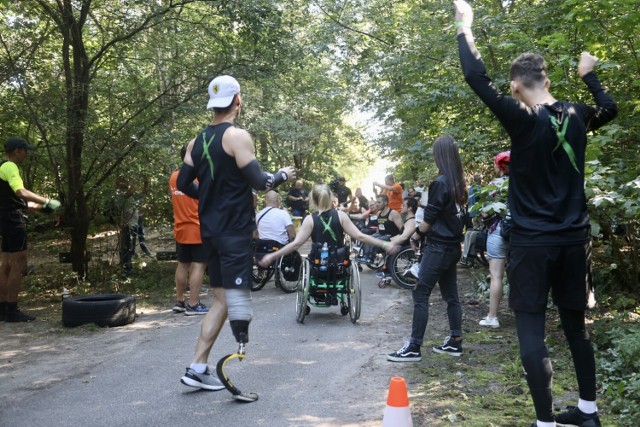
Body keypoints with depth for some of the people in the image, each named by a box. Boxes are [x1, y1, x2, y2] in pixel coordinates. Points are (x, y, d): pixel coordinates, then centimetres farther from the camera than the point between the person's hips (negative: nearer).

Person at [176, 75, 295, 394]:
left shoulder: (198, 140, 11)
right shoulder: (237, 136, -11)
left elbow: (183, 184, 12)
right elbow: (259, 182, -17)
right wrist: (283, 175, 1)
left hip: (210, 230, 8)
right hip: (235, 231, -8)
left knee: (222, 299, 14)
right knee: (237, 297, -5)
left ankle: (198, 368, 14)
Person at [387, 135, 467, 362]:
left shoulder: (440, 183, -16)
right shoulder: (458, 182, 8)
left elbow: (429, 220, -12)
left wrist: (416, 233, 4)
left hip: (438, 247, -9)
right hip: (453, 246, 9)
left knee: (420, 295, -6)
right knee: (451, 295, 14)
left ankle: (414, 347, -5)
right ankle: (455, 342, 22)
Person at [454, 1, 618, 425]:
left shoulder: (525, 119, -13)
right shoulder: (577, 116, 3)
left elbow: (477, 77, -16)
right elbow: (610, 107, 26)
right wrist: (590, 74, 38)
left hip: (533, 241, -6)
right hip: (575, 239, 6)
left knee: (532, 333, -1)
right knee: (576, 326, 17)